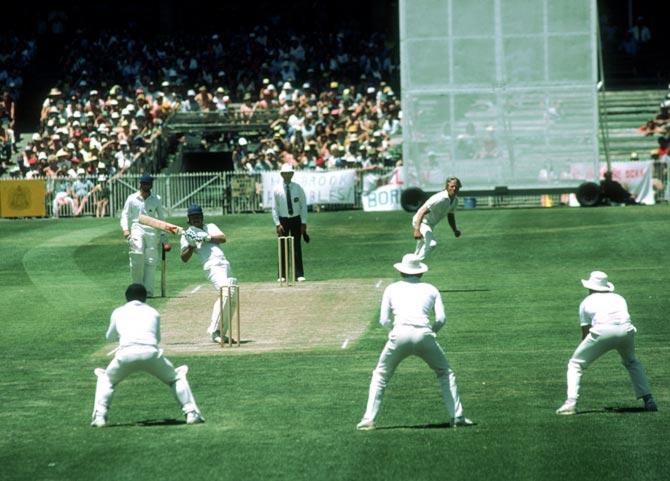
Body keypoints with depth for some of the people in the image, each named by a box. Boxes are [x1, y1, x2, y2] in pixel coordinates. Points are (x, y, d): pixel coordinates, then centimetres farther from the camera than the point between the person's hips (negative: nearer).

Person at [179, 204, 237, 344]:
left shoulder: (210, 227, 21)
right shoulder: (187, 235, 10)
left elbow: (223, 238, 4)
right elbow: (184, 258, 3)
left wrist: (206, 237, -7)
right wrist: (192, 245, -11)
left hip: (225, 264, 6)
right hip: (212, 266, -6)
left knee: (231, 300, 4)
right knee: (226, 293, -26)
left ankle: (221, 332, 12)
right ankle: (215, 331, -25)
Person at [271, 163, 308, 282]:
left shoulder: (298, 188, -1)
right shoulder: (277, 190, -3)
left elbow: (303, 205, 2)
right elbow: (274, 208, -1)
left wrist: (304, 223, -4)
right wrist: (277, 224, -9)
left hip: (296, 219, 0)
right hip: (283, 220, 0)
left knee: (297, 247, 2)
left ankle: (299, 274, 4)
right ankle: (281, 275, 4)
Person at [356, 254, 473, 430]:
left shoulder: (392, 289, 20)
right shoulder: (431, 289, 21)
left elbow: (384, 320, 15)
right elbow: (441, 319, 10)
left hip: (400, 335, 0)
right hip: (424, 334, 0)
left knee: (380, 375, 17)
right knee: (445, 373, 20)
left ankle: (368, 419, 6)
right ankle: (457, 416, 11)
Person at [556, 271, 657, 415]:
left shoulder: (587, 302, 25)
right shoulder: (619, 298, 33)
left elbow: (585, 331, 25)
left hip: (602, 331, -3)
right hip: (626, 330, 3)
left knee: (575, 364, 12)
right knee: (632, 362, 31)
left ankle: (571, 402, -4)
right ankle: (648, 399, 18)